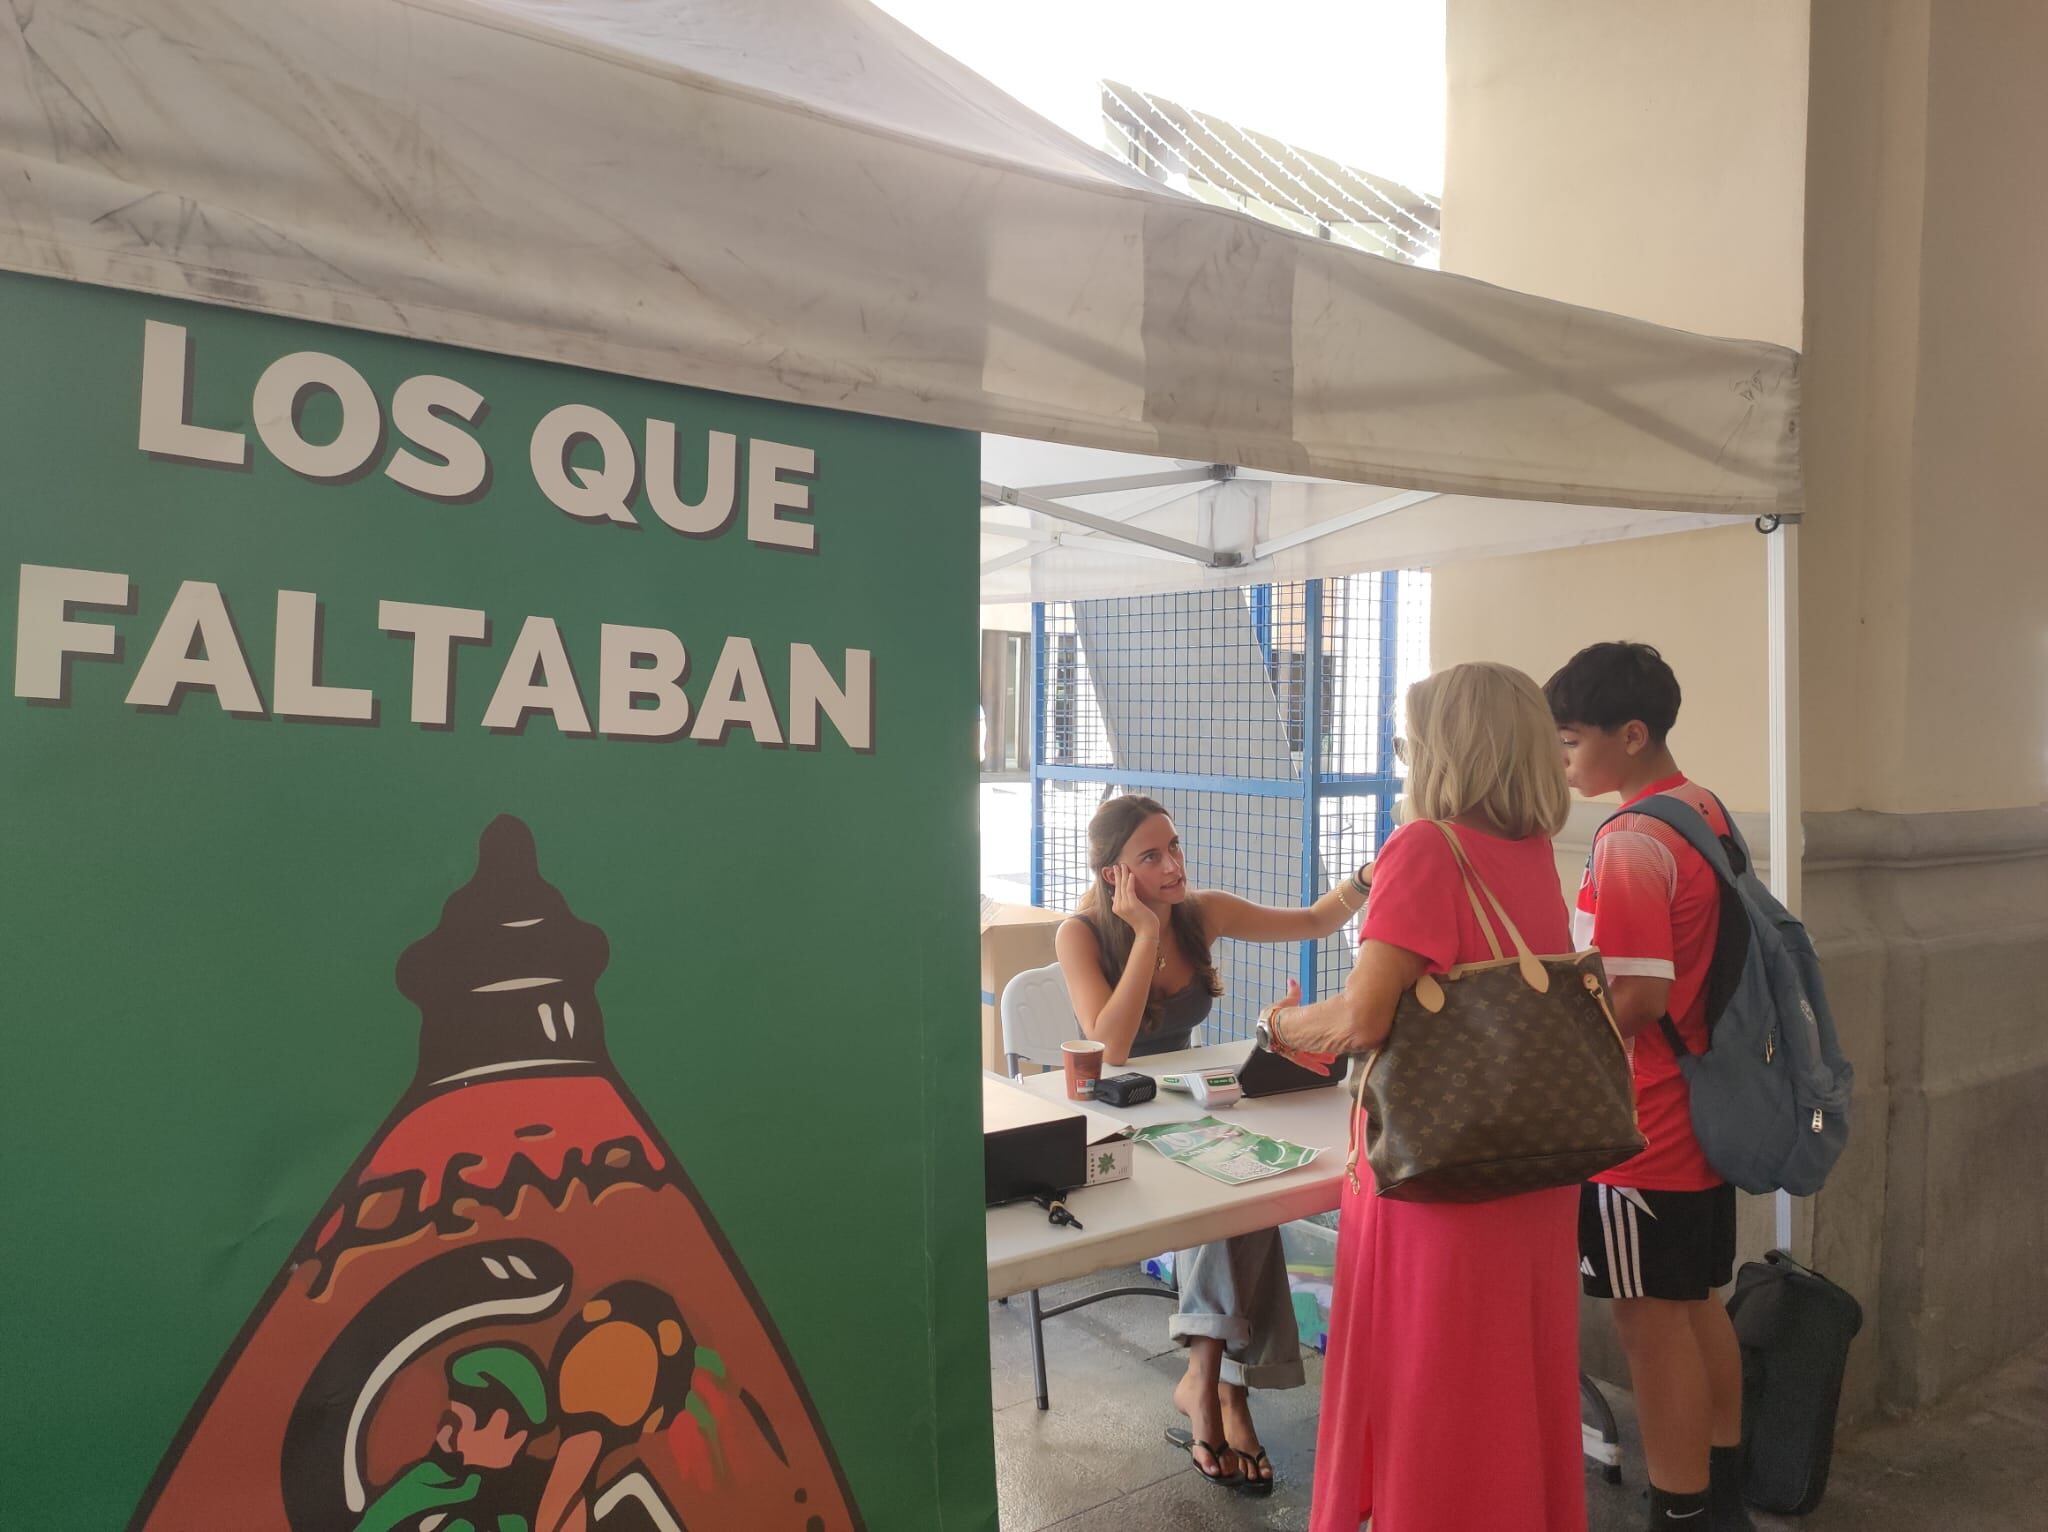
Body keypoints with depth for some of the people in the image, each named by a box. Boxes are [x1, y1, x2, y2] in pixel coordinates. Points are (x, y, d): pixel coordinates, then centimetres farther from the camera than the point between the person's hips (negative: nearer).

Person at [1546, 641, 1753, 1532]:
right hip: (1703, 1111, 9)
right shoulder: (1707, 811, 7)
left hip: (1644, 1126, -9)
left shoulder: (1630, 842, -22)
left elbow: (1634, 1000, -25)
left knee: (1651, 1319, 4)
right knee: (1697, 1304, 20)